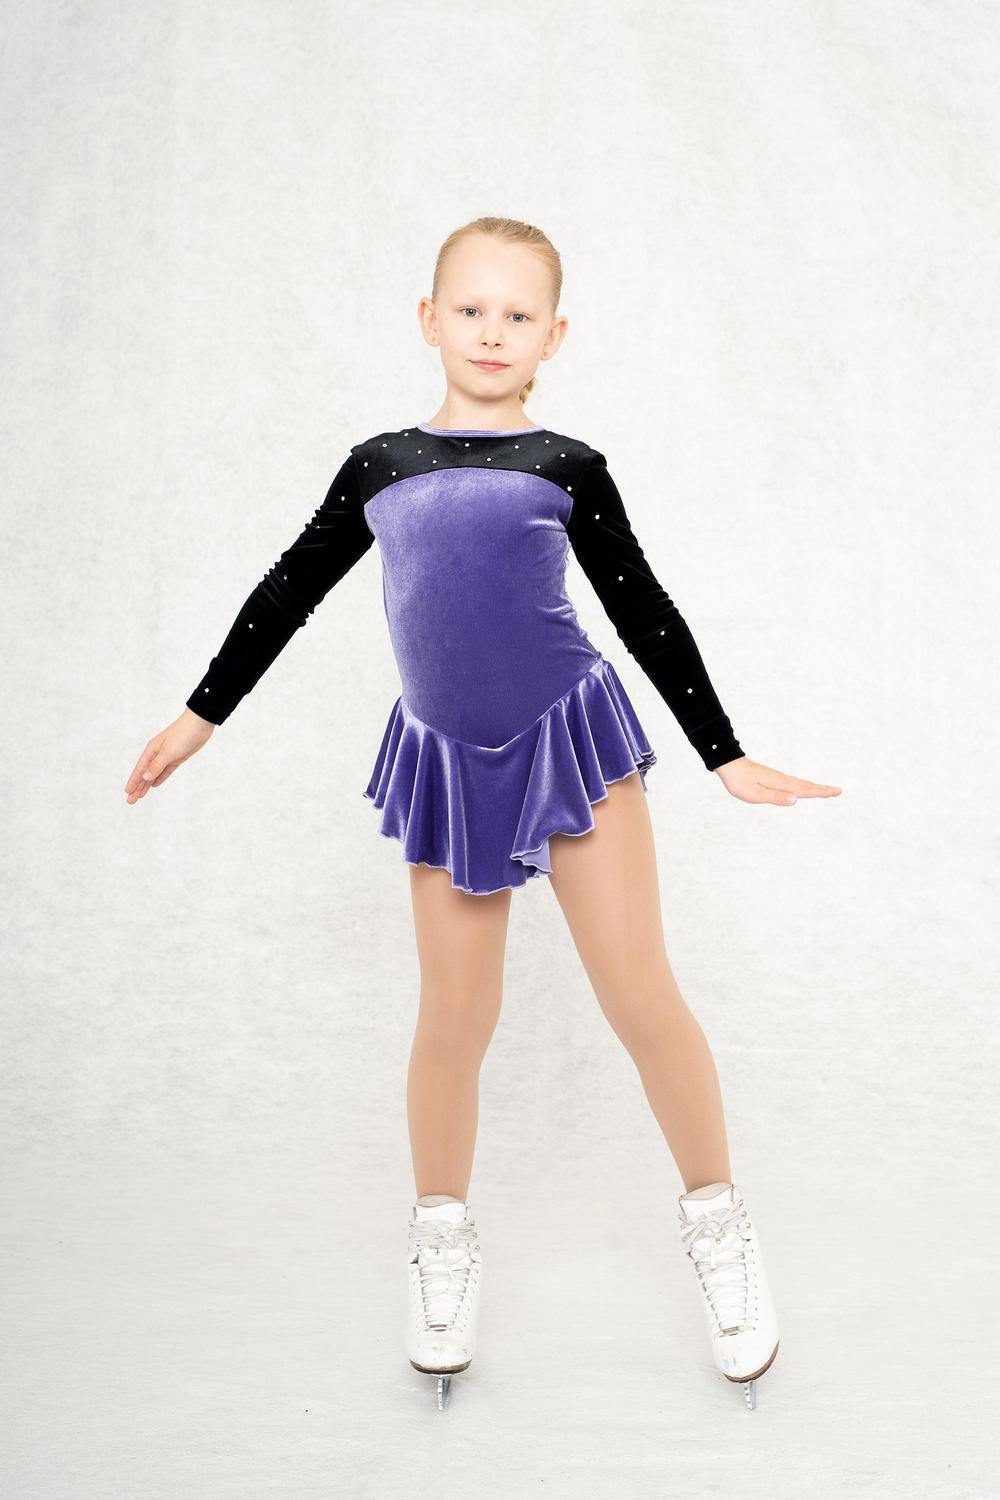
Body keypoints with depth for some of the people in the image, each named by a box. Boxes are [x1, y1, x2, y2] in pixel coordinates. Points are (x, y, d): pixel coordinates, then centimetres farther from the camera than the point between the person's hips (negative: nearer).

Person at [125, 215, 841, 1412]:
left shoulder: (566, 468, 2)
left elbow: (645, 614, 6)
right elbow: (288, 592, 15)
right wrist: (201, 714, 18)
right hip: (447, 763, 2)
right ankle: (442, 1241, 28)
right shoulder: (380, 469, 6)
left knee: (639, 997, -1)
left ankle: (717, 1222, 19)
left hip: (571, 737, -1)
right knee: (454, 1019, 7)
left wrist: (726, 756, 7)